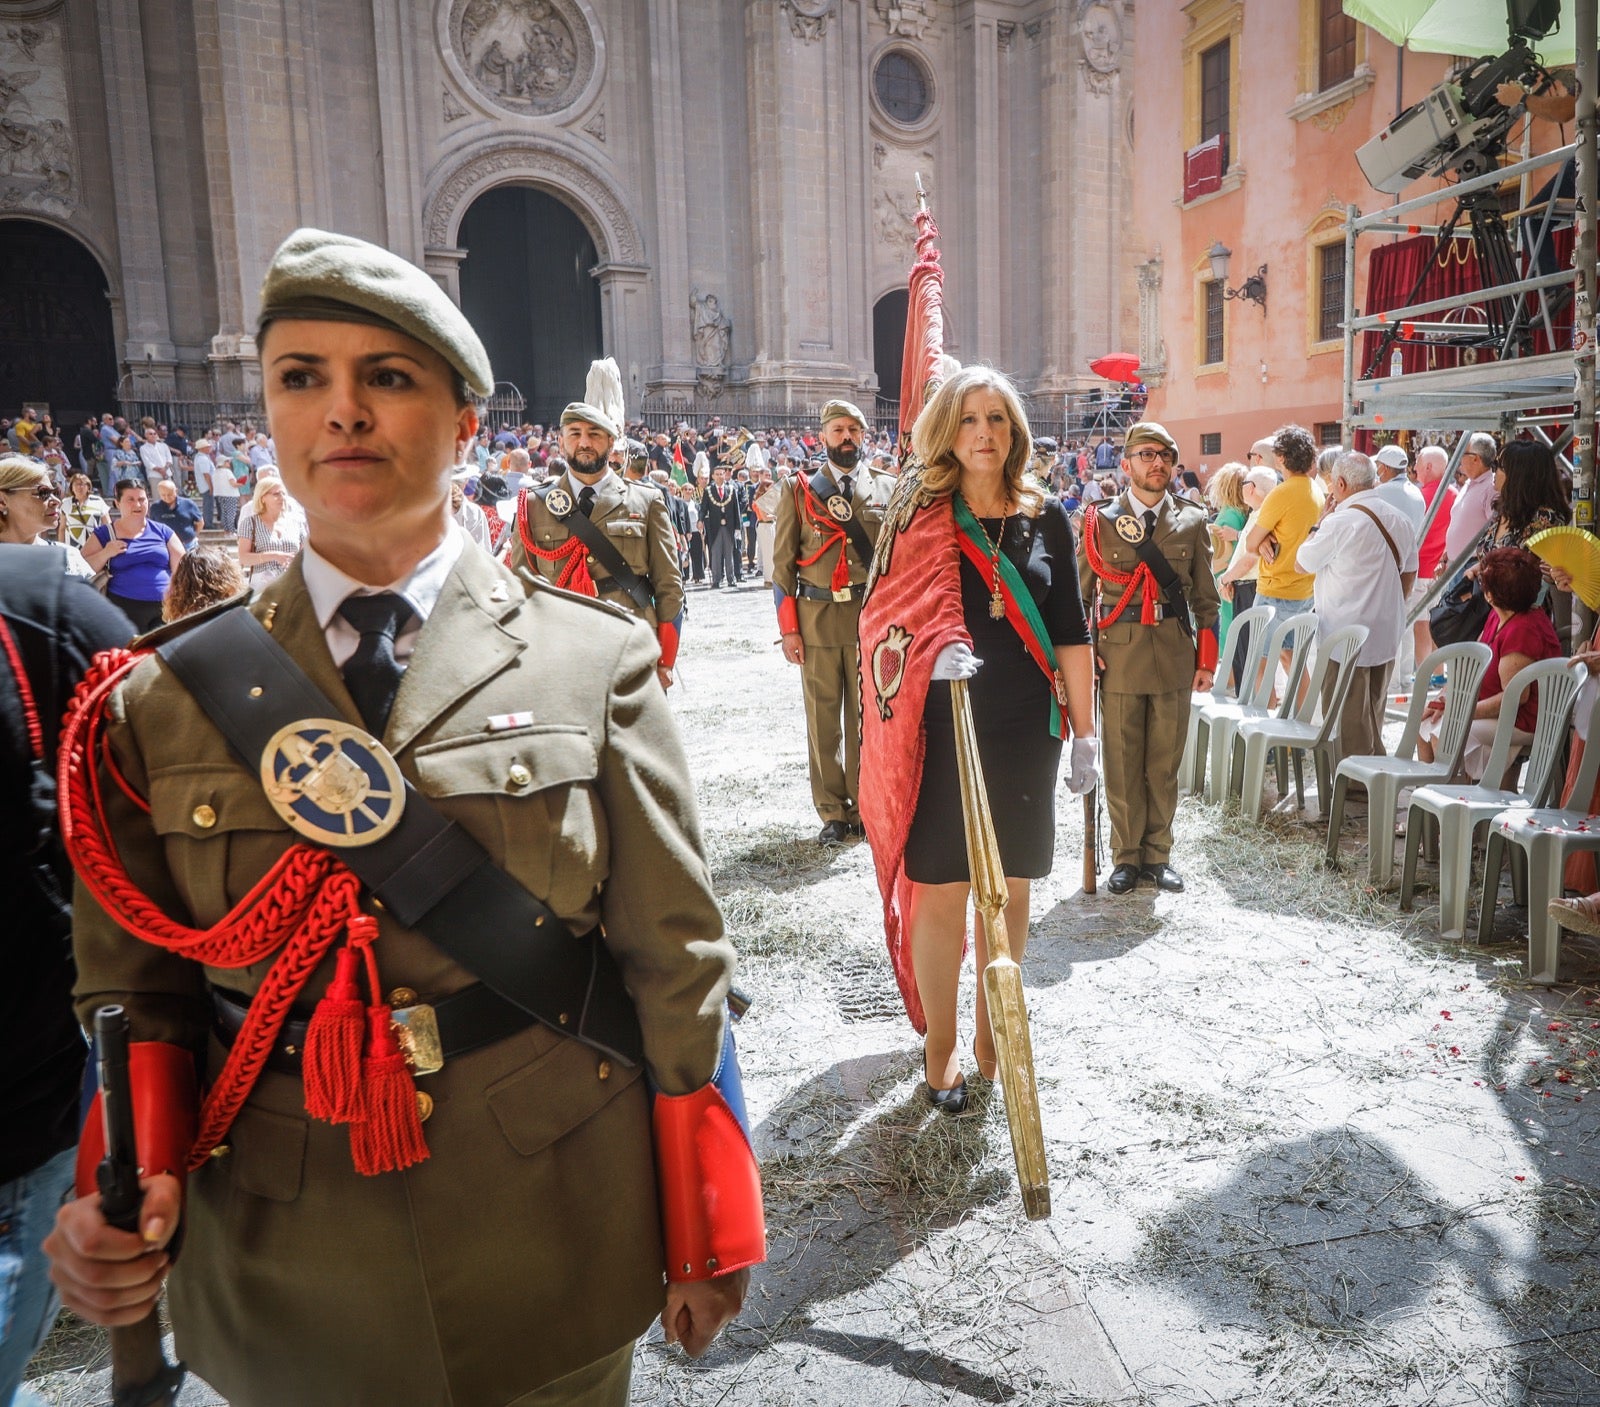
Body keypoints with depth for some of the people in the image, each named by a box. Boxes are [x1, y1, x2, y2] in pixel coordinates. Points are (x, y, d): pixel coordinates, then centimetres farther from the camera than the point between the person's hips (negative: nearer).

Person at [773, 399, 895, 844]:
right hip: (817, 619, 0)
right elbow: (782, 562, 4)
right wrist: (788, 628, -2)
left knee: (866, 717, 6)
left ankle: (864, 807, 18)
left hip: (873, 618, 1)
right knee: (823, 719, 3)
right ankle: (832, 813, 14)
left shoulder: (887, 489, 9)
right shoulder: (799, 491, 6)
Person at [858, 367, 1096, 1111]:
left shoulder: (1047, 519, 5)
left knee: (1009, 889, 10)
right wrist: (931, 652, -24)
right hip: (942, 728, -2)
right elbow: (884, 616, -3)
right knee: (940, 891, 1)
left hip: (1025, 729, 2)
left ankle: (992, 1036, 28)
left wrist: (1085, 731, 4)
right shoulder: (920, 518, 0)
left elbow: (1070, 632, 6)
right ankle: (940, 1045, 20)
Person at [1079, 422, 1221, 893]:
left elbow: (1205, 598, 9)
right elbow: (1080, 594, 4)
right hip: (1118, 655, -1)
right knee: (1122, 764, 4)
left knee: (1164, 764, 8)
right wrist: (1084, 654, -6)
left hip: (1175, 655, 2)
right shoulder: (1099, 521, 3)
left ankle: (1158, 854, 21)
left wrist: (1207, 660, 4)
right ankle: (1127, 856, 17)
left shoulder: (1191, 522, 8)